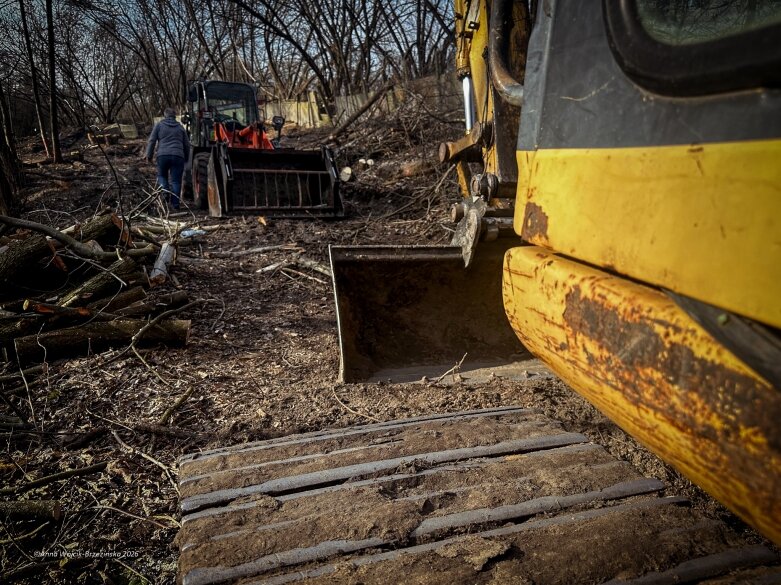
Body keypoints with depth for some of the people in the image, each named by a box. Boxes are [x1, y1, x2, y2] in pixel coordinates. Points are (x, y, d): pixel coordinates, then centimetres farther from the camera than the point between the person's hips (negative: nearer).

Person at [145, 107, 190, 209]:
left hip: (163, 155, -1)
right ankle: (175, 203, -1)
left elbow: (152, 141, 4)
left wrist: (149, 155, 10)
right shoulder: (180, 127, 17)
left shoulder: (159, 125, 10)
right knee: (176, 181, 2)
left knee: (161, 175, 19)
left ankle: (165, 188, -10)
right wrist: (185, 158, 29)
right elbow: (187, 144, 18)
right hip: (178, 156, 1)